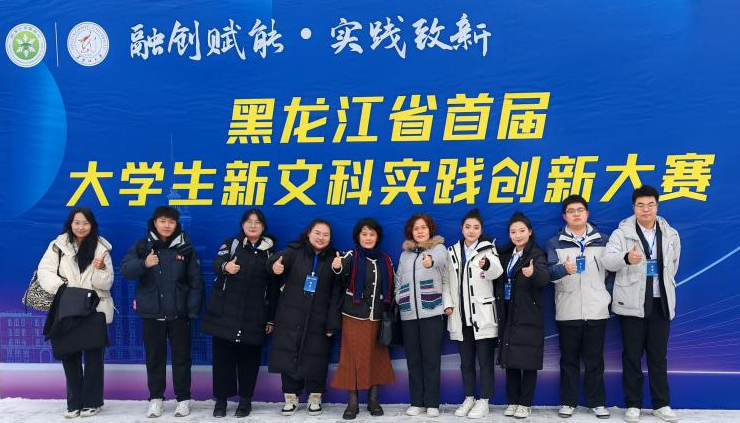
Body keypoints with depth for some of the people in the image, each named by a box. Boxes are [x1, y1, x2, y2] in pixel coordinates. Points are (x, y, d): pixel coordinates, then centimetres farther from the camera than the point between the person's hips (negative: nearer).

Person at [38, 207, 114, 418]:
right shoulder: (58, 245, 0)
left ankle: (91, 402, 16)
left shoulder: (100, 248, 0)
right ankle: (74, 402, 19)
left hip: (95, 311, -1)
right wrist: (60, 288, -23)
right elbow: (44, 271, -8)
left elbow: (106, 284, -3)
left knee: (93, 357, 4)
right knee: (69, 356, 7)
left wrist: (100, 270, -24)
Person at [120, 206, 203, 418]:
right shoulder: (141, 246, 2)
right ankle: (156, 399, 23)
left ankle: (183, 399, 18)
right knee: (154, 357, 11)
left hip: (179, 313, -1)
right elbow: (125, 270, -9)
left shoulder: (185, 247, -1)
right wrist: (144, 264, -29)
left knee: (181, 357, 6)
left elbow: (196, 282, 0)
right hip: (151, 313, 1)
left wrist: (193, 310, -7)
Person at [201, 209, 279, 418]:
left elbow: (273, 287, 8)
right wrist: (226, 266, -41)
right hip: (225, 312, -1)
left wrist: (271, 318, 5)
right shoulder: (231, 243, 4)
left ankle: (246, 399, 20)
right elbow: (217, 263, -16)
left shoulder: (269, 251, 7)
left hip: (253, 316, 1)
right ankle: (221, 399, 16)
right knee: (223, 356, 2)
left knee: (249, 357, 4)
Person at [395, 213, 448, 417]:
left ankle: (432, 403, 6)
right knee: (413, 359, 7)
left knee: (431, 358, -2)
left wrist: (431, 261, -48)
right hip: (408, 314, 4)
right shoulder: (405, 254, 15)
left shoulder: (438, 248, 0)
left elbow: (440, 259, -24)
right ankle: (417, 402, 15)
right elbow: (398, 280, 19)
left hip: (431, 312, -4)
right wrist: (399, 300, 3)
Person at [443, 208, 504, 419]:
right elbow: (446, 281, 11)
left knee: (485, 360, 0)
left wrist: (487, 265, -44)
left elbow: (497, 271, -21)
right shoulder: (452, 252, 10)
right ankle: (469, 399, 24)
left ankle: (483, 402, 8)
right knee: (466, 361, 12)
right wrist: (447, 303, -3)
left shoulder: (488, 249, -1)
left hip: (483, 315, -4)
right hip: (461, 316, 4)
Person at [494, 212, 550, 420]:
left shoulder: (536, 254, -9)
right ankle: (512, 401, 19)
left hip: (529, 316, -5)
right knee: (510, 361, 9)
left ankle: (525, 404, 10)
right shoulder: (504, 254, 9)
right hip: (508, 314, 5)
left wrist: (533, 272, -48)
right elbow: (499, 281, 17)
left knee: (528, 362, 0)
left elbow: (545, 277, -28)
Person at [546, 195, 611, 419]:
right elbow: (549, 272, -10)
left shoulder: (602, 240, 8)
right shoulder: (555, 243, 3)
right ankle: (568, 402, 17)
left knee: (594, 359, 7)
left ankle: (597, 402, 17)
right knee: (569, 359, 7)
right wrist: (564, 268, -31)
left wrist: (609, 297, 5)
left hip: (596, 310, 1)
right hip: (567, 311, -1)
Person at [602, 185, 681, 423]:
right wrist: (626, 258, -41)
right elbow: (608, 261, -21)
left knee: (659, 357, 10)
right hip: (631, 304, -3)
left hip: (661, 304, 3)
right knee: (632, 356, 4)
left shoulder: (670, 235, 7)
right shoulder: (622, 233, -6)